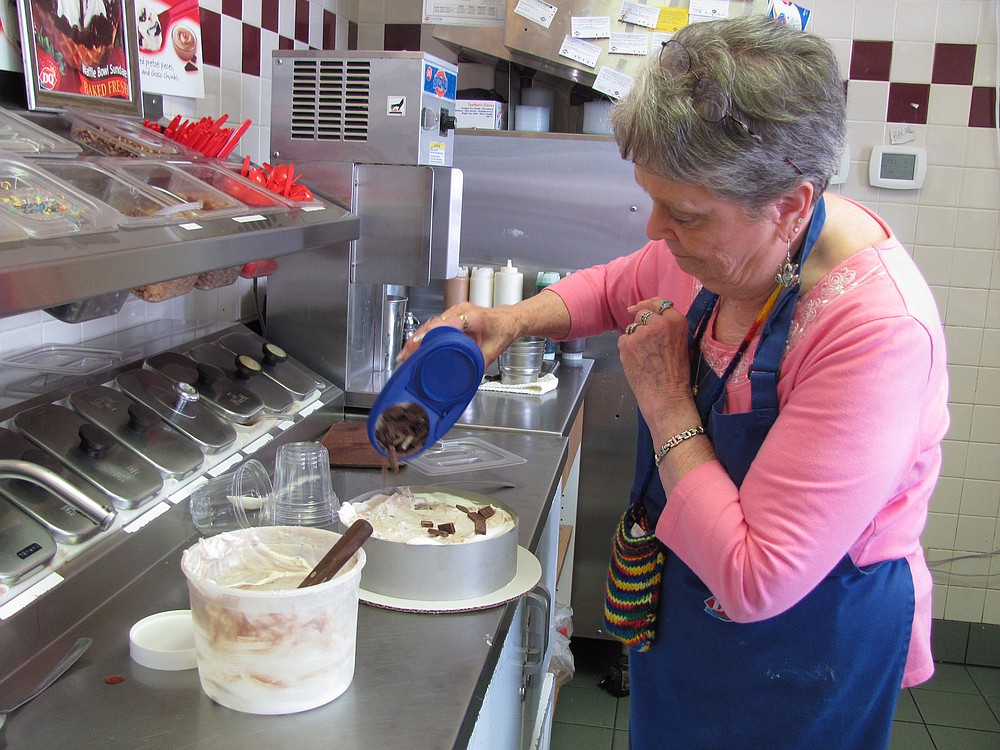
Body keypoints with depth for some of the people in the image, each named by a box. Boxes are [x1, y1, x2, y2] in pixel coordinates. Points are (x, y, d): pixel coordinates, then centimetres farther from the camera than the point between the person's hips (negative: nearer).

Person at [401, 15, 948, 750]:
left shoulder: (878, 330, -34)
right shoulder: (723, 241, -12)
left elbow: (754, 582, -34)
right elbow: (617, 287, 11)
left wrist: (665, 401, -26)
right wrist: (513, 320, -8)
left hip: (801, 641, -6)